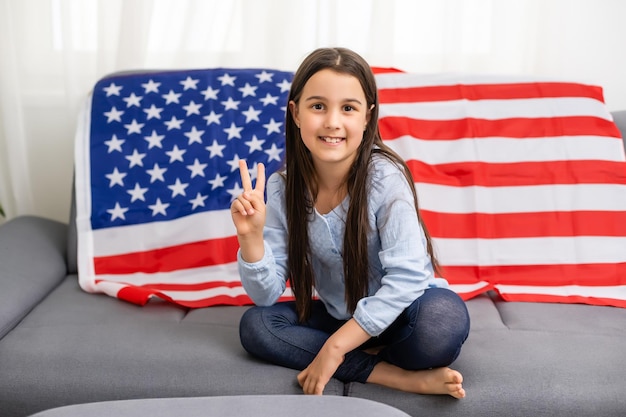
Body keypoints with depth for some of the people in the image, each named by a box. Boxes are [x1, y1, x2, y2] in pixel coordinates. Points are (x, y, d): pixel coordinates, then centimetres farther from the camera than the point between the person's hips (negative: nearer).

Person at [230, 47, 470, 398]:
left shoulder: (385, 178, -22)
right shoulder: (282, 190, -11)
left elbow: (407, 277, -27)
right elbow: (266, 296, -9)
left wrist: (336, 346, -27)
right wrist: (252, 236, -27)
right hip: (337, 317, 5)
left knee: (445, 318, -35)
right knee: (255, 324, -19)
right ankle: (403, 377, -20)